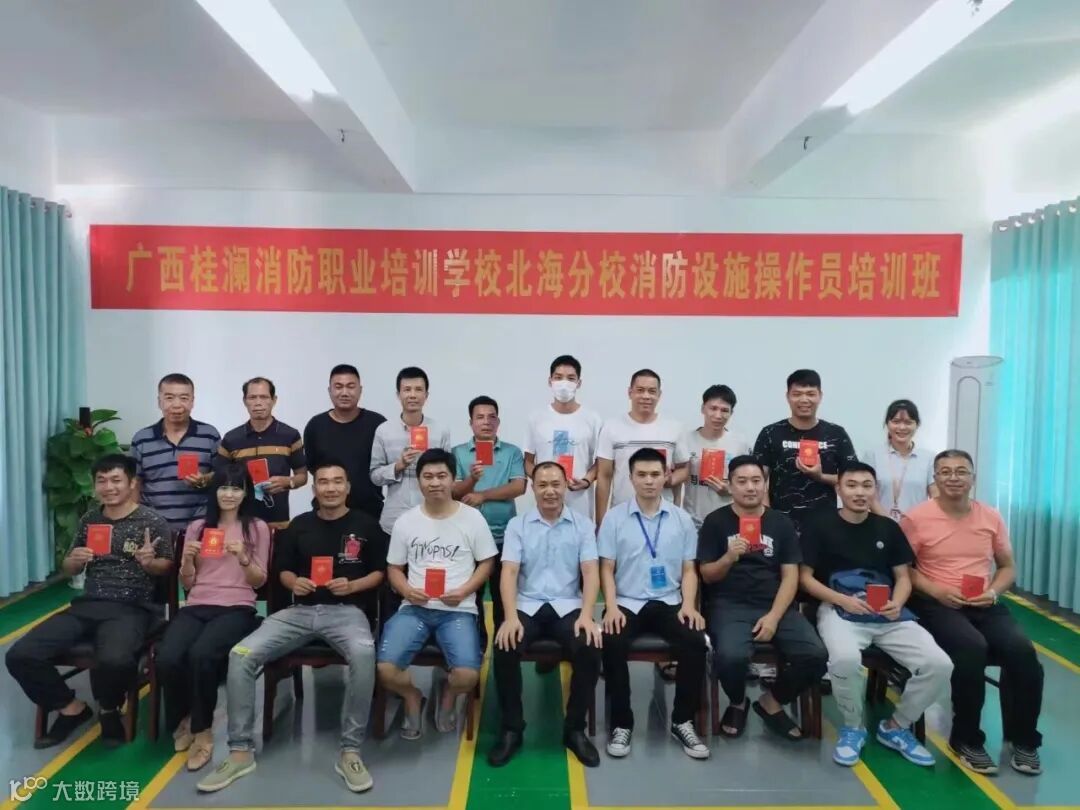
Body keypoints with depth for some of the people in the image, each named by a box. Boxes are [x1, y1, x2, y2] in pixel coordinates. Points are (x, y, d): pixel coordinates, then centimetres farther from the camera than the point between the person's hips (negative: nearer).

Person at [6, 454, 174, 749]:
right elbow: (68, 570, 21)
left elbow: (167, 568, 3)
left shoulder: (153, 522, -2)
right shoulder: (88, 520, 13)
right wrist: (74, 560, -3)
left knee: (115, 660, -36)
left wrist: (150, 562, -20)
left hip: (131, 609, -5)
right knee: (19, 655, -14)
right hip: (86, 605, 5)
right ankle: (72, 707, 10)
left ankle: (108, 709, 2)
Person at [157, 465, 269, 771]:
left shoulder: (258, 528, 9)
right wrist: (187, 559, -5)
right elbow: (186, 584, 16)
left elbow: (259, 581, 6)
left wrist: (243, 558, -13)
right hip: (196, 607, 3)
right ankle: (183, 719, 4)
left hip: (236, 608, -3)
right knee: (167, 658, -28)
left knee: (201, 654, -33)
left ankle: (202, 728, -9)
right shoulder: (197, 527, 16)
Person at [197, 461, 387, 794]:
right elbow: (283, 570, 19)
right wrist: (294, 582, -4)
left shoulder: (365, 525, 5)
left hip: (346, 611, -3)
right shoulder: (299, 525, 14)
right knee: (241, 654, -19)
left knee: (364, 653, -38)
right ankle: (241, 751, -4)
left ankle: (350, 751, -22)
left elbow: (379, 572, 7)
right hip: (300, 611, 4)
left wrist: (352, 585, -11)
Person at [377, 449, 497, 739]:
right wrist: (407, 590, -8)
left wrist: (463, 591, -11)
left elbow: (486, 563, 6)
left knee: (467, 675, -25)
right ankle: (412, 698, 16)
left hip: (458, 611, -2)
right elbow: (394, 568, 13)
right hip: (414, 608, 2)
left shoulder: (472, 518, 2)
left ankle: (448, 695, 16)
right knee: (385, 669, -22)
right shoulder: (405, 522, 8)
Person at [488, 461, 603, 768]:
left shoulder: (583, 525, 6)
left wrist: (586, 615, -19)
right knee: (504, 648, -29)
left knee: (590, 649, -29)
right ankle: (512, 729, -7)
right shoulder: (517, 525, 6)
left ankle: (574, 729, -6)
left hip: (568, 606, 0)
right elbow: (509, 573, -4)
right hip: (527, 606, 0)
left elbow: (591, 573, -2)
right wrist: (511, 616, -20)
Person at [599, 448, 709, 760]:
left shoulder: (682, 519, 7)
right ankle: (621, 723, -11)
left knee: (695, 643, -26)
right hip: (627, 602, -1)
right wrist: (611, 606, -14)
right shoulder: (614, 517, 2)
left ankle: (683, 722, -6)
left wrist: (689, 605, -8)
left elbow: (688, 570, 8)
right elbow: (606, 568, 1)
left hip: (668, 602, 2)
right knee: (613, 644, -31)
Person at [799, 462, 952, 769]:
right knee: (845, 659, -37)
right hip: (839, 611, -4)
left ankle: (896, 727, 9)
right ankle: (853, 727, -3)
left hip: (889, 614, 4)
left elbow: (903, 577, 15)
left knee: (939, 665, -19)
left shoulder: (889, 528, 13)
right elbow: (805, 577, 1)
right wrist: (843, 600, -14)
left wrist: (896, 604, -8)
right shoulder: (819, 526, 2)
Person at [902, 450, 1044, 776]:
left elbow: (1008, 567, 17)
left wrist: (993, 592, -4)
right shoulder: (916, 518, -5)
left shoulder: (991, 517, 8)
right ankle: (966, 739, -10)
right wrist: (937, 591, -17)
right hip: (936, 604, -4)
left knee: (1022, 650, -23)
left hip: (984, 605, 4)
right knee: (972, 647, -32)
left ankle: (1023, 740, 0)